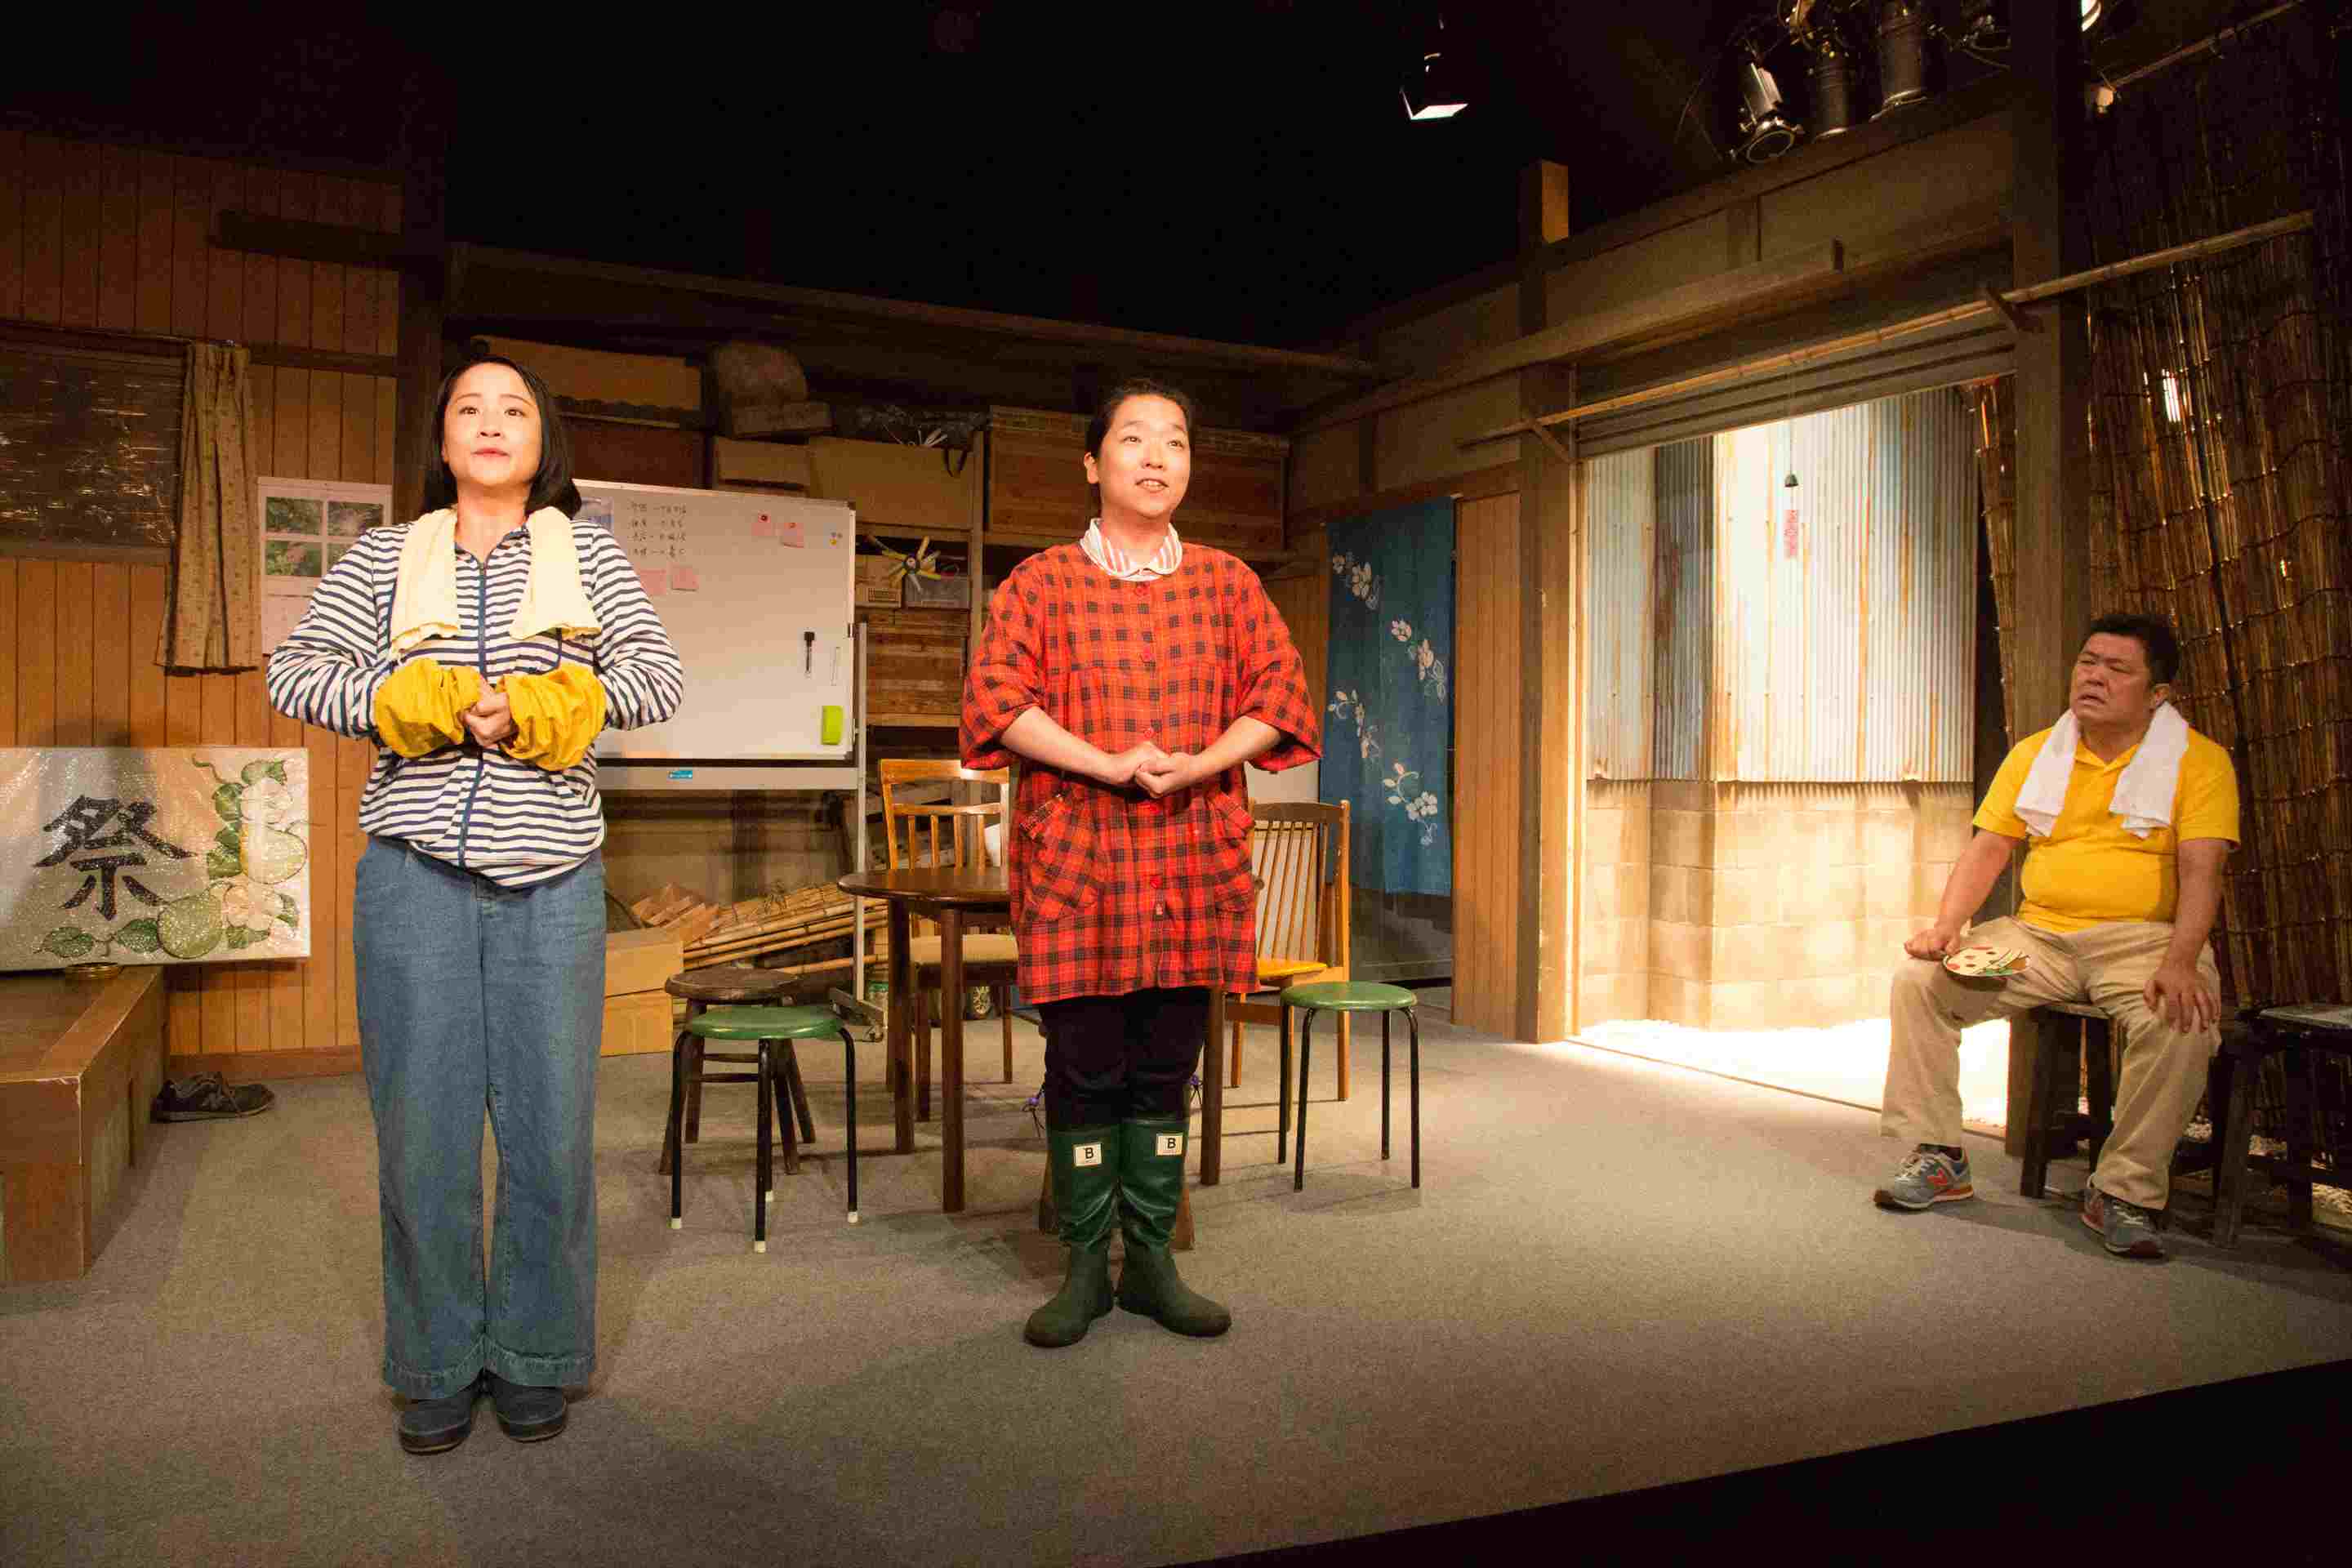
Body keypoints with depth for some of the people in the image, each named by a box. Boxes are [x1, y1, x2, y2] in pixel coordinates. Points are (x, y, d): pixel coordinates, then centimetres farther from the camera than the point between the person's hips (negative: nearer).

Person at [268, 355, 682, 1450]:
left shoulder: (589, 555, 10)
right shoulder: (386, 557, 12)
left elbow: (659, 679, 1)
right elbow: (294, 673, 4)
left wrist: (533, 709, -11)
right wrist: (417, 706, -10)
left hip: (551, 874, 0)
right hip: (415, 867, 1)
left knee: (550, 1122, 2)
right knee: (421, 1120, 4)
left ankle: (535, 1358, 18)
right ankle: (437, 1366, 19)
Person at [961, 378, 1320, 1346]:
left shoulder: (1226, 583, 11)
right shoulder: (1043, 583, 4)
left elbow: (1279, 695, 5)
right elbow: (994, 697, -6)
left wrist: (1198, 763, -13)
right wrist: (1108, 765, -17)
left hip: (1194, 861, 2)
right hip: (1075, 857, -2)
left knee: (1166, 1065, 8)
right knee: (1086, 1066, 2)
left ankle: (1150, 1259, 21)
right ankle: (1085, 1268, 16)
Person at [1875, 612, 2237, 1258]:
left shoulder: (2199, 761, -2)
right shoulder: (2034, 754, 11)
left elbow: (2201, 871, -13)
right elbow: (1987, 848, 6)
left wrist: (2180, 962, -29)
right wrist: (1945, 927, -11)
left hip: (2142, 937, -3)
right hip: (2040, 933, 4)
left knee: (2185, 1022, -34)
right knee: (1918, 980, -15)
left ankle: (2124, 1192, -18)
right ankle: (1937, 1156, -6)